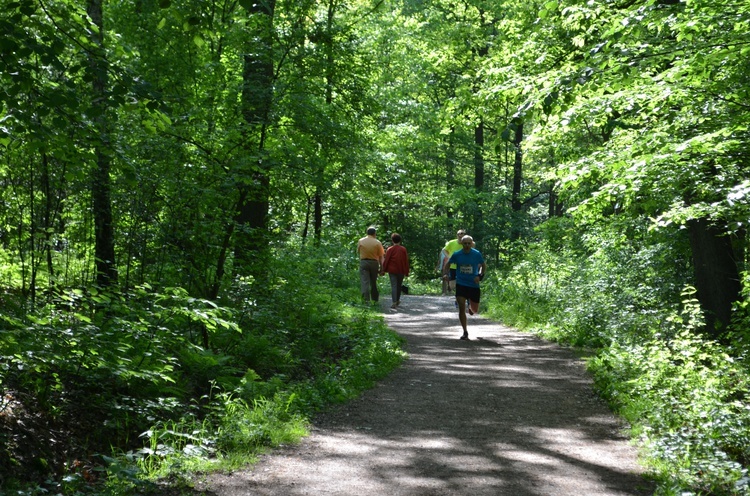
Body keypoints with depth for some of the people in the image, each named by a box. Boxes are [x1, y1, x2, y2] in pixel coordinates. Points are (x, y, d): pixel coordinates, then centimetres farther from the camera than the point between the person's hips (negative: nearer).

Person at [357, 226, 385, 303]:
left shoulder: (360, 241, 0)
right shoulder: (377, 243, -4)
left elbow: (358, 251, 10)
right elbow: (381, 256, -5)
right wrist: (382, 267, -2)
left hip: (363, 262, -1)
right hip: (374, 262, 1)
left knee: (364, 281, -4)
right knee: (373, 282, 14)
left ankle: (366, 299, -17)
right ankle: (375, 298, 24)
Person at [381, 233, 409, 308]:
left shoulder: (390, 249, -3)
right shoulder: (403, 249, 1)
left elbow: (386, 260, -4)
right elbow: (406, 261, 3)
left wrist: (383, 270, 1)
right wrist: (406, 272, 8)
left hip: (392, 270, -2)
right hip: (401, 271, 2)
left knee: (393, 286, -4)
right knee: (399, 285, 17)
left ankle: (394, 302, -14)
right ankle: (397, 300, 29)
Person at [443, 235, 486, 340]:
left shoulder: (477, 254, -5)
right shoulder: (457, 255, -4)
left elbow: (484, 266, 7)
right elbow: (447, 264, 11)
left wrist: (480, 276, -8)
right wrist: (445, 274, -5)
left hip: (474, 285, 0)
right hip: (461, 285, 0)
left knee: (475, 310, 9)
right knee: (461, 309, -9)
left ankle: (470, 306, 48)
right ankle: (465, 332, 3)